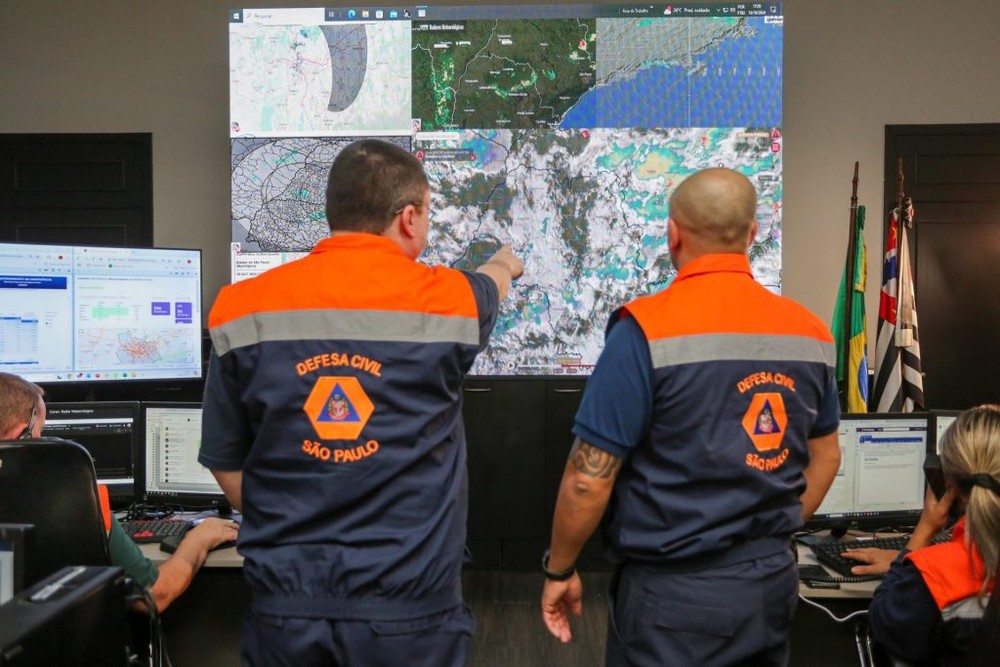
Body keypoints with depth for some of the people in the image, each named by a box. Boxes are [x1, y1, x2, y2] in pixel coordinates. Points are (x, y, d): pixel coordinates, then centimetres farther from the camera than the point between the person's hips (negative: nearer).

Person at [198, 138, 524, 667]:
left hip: (285, 605, 2)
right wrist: (504, 263, 42)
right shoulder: (445, 301, -6)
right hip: (408, 608, -1)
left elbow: (224, 461, 4)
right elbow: (489, 286, 19)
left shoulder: (244, 311, -4)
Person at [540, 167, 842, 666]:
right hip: (772, 581, 6)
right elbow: (826, 457, 11)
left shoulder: (647, 330, -18)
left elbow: (589, 478, -17)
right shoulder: (809, 332, -1)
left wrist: (559, 569, -2)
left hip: (673, 589, -5)